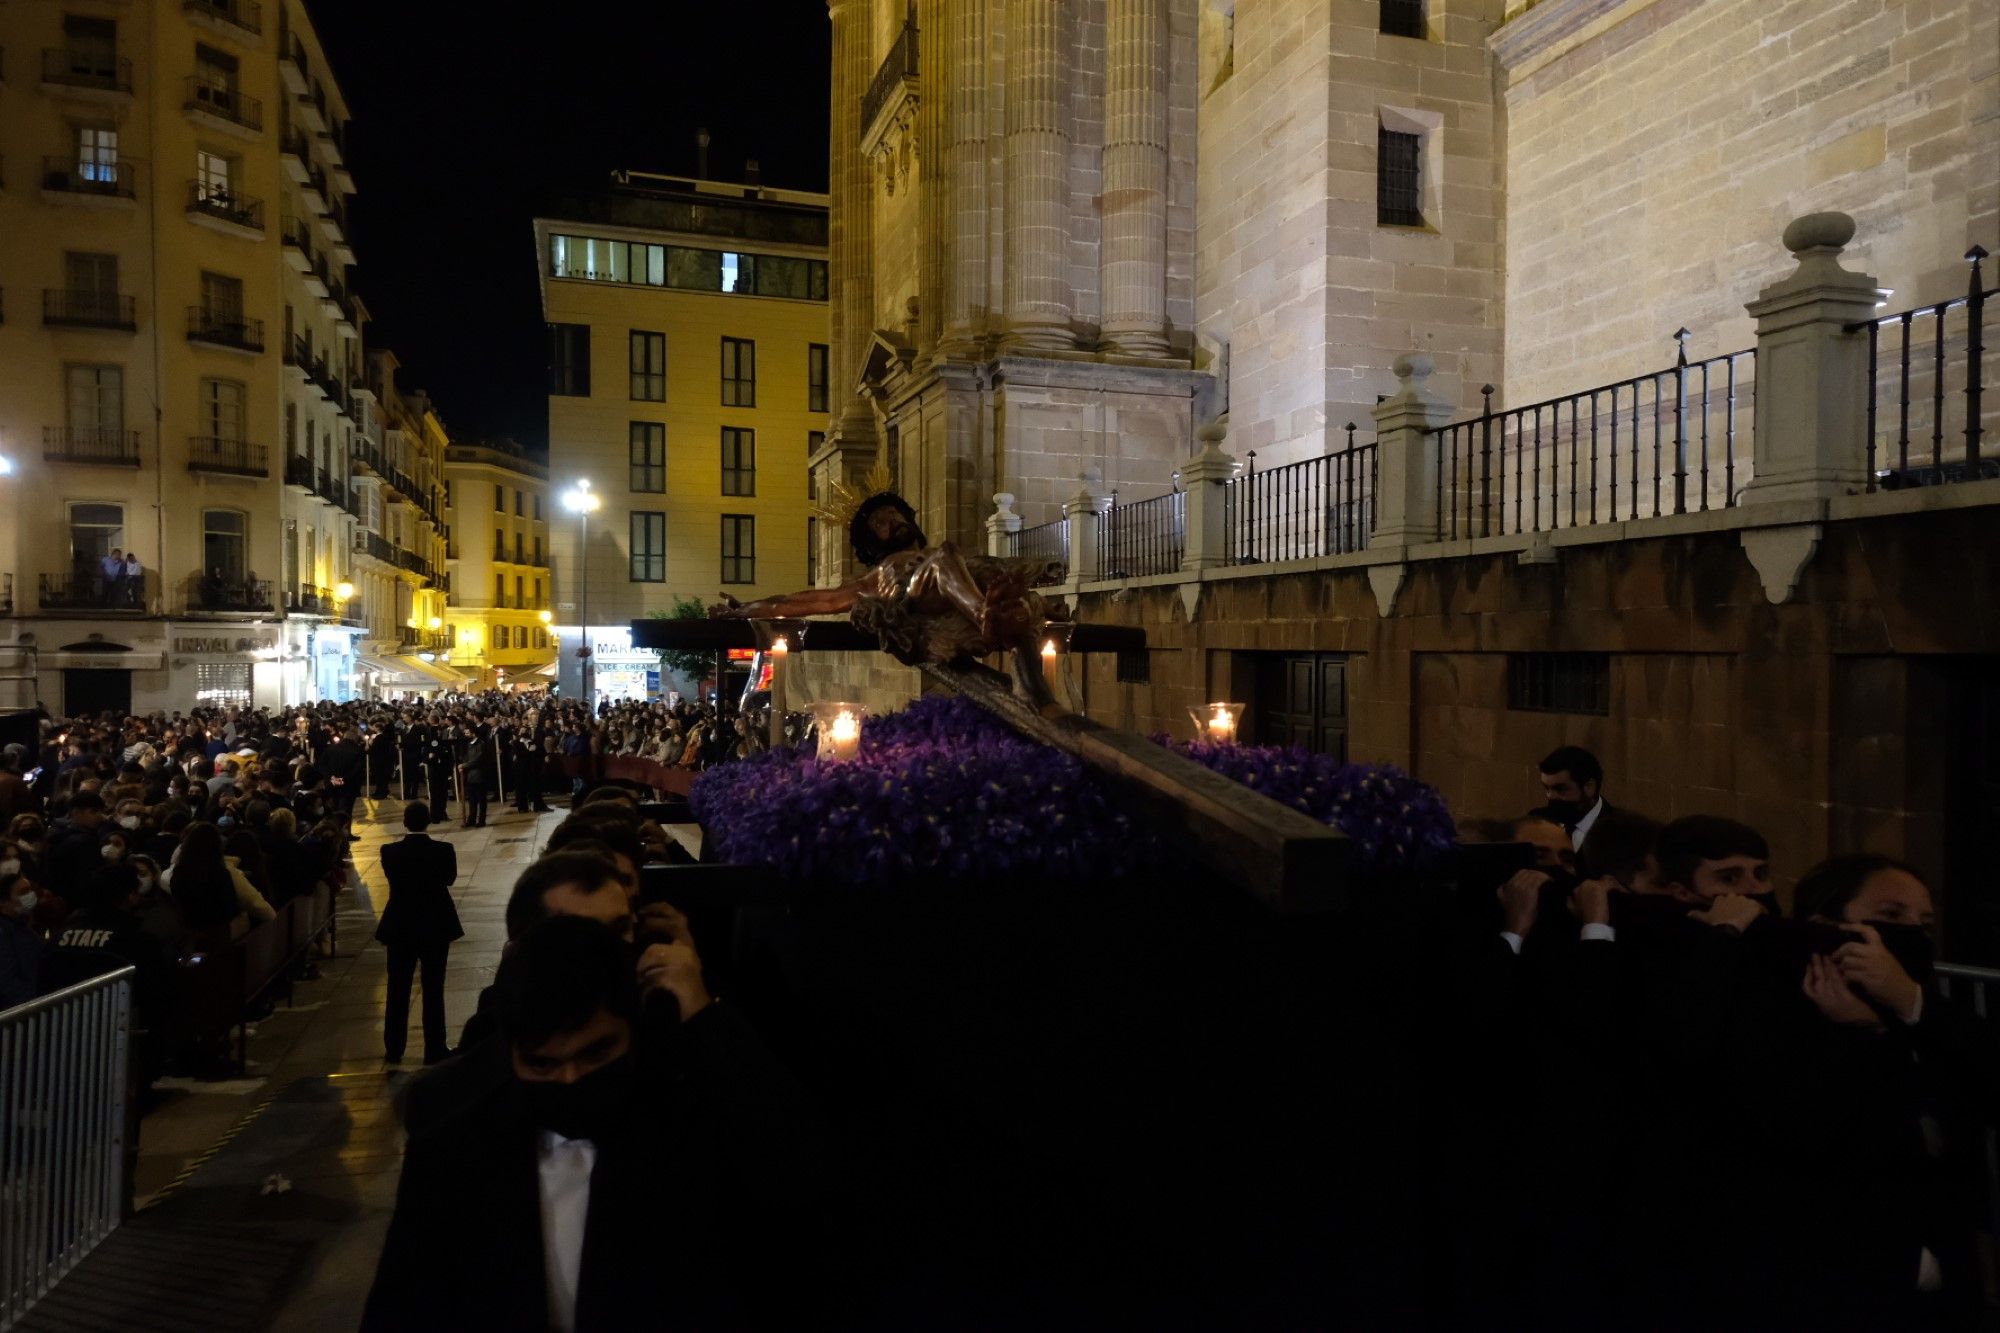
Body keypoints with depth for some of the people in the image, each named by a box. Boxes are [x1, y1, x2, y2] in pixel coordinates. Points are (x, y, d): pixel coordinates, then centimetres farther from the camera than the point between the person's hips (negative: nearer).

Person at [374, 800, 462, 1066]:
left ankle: (393, 1050, 19)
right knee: (433, 990, 7)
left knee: (397, 990, 13)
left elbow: (392, 879, 6)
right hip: (436, 926, -1)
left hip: (400, 927, 1)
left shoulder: (390, 852, -11)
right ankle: (435, 1049, 11)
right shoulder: (443, 850, -13)